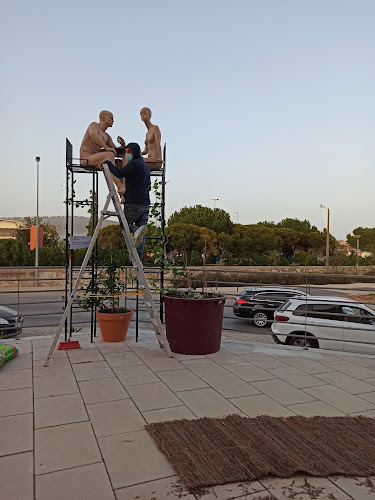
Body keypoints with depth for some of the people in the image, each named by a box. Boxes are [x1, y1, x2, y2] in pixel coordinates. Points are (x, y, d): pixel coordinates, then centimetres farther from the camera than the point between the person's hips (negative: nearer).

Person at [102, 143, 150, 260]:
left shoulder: (135, 163, -6)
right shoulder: (145, 166, 23)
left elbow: (119, 173, -20)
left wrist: (107, 163, -7)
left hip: (133, 203, -8)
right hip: (145, 203, 8)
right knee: (141, 231, 3)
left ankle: (136, 230, -27)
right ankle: (138, 259, -4)